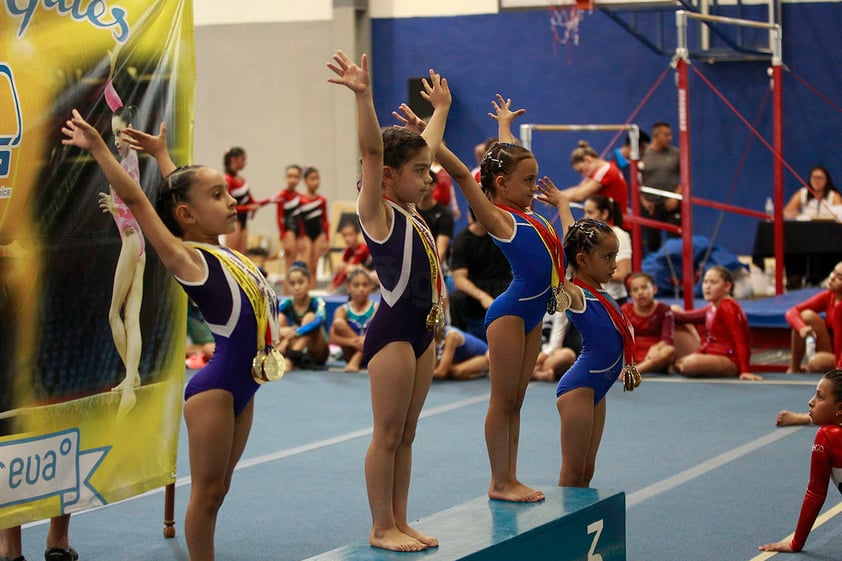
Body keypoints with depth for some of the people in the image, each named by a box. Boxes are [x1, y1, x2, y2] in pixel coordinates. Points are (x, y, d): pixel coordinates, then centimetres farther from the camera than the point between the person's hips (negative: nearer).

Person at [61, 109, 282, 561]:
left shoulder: (222, 252, 12)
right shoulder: (187, 259, -10)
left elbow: (182, 190, 28)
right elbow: (134, 199, -17)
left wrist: (161, 154, 33)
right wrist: (97, 148, -18)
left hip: (244, 385, 8)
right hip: (216, 385, -8)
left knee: (218, 487, 14)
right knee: (206, 490, 0)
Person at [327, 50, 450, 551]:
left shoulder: (412, 213, 13)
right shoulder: (377, 212, -9)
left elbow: (425, 148, 27)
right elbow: (372, 151, -23)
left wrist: (440, 108, 38)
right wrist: (363, 96, -35)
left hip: (423, 330, 8)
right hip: (393, 329, -8)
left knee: (406, 435, 12)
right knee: (388, 435, -1)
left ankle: (400, 522, 18)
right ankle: (381, 528, 7)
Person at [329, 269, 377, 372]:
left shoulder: (377, 308, 1)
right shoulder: (343, 310, 2)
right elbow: (332, 339, -11)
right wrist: (352, 342, -30)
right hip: (351, 354, 0)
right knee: (339, 322, -20)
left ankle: (356, 360, -28)